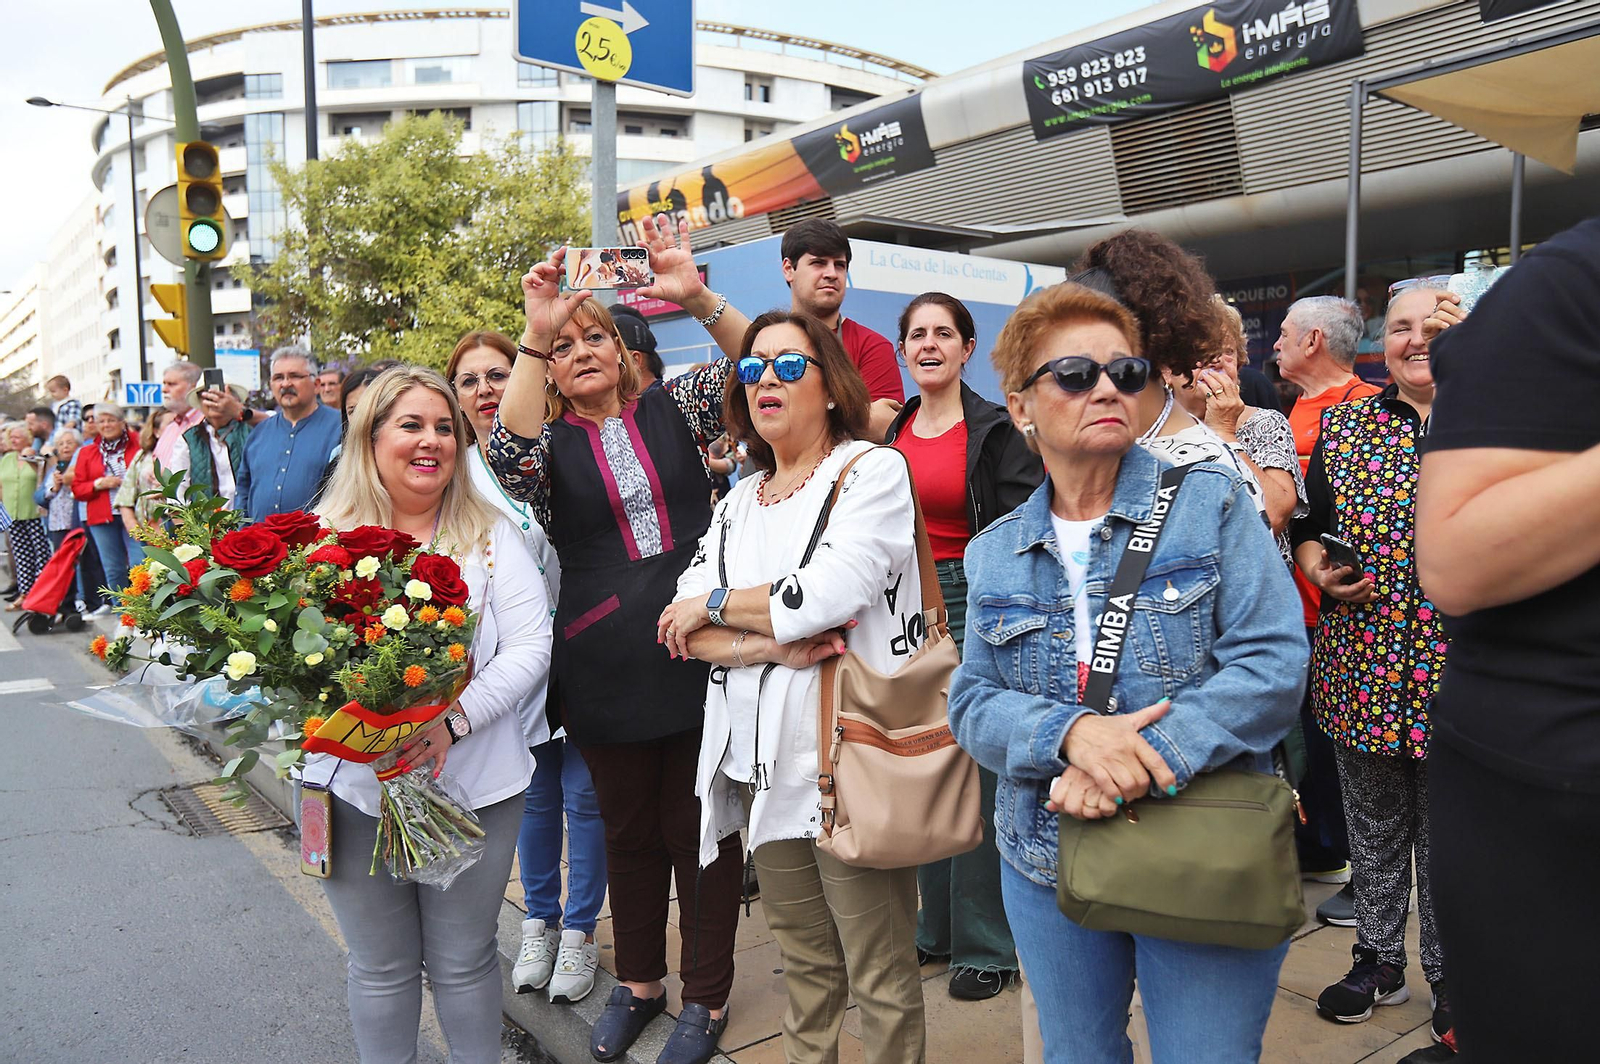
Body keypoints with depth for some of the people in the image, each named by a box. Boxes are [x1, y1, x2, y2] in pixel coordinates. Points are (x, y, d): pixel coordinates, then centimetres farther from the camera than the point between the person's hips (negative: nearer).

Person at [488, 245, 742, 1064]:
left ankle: (707, 996, 26)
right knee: (629, 831, 16)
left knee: (702, 827, 9)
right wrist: (535, 337, -28)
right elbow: (507, 454, -20)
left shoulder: (672, 408, 7)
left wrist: (696, 297, -22)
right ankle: (638, 981, 36)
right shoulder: (551, 443, 4)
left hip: (699, 649, 0)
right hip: (608, 670, 1)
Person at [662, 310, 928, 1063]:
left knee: (881, 983, 4)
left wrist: (715, 605, -5)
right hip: (764, 766, 6)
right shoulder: (738, 503, 14)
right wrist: (771, 644, -14)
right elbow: (681, 627, 4)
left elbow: (828, 593, -20)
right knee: (805, 970, 18)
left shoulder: (873, 471, -4)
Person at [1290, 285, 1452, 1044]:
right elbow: (1306, 523, 11)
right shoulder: (1340, 427, 7)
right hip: (1360, 663, 2)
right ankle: (1379, 960, 32)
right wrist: (1316, 567, -8)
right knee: (1372, 825, 15)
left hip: (1455, 670, -2)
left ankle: (1451, 974, 29)